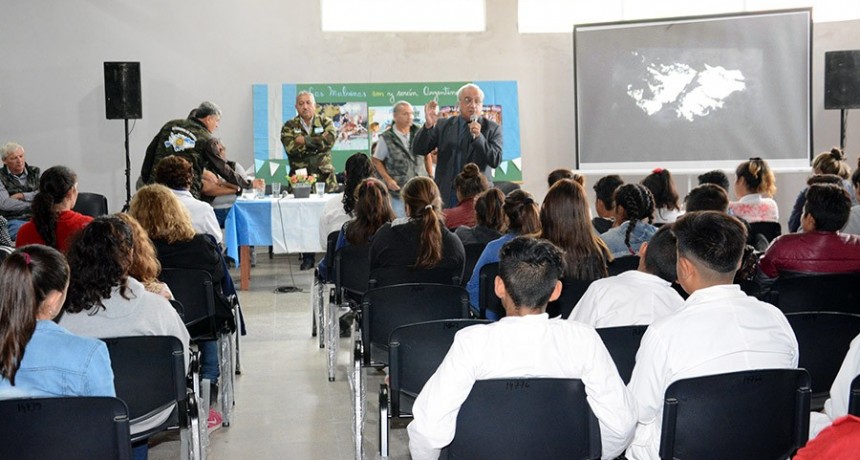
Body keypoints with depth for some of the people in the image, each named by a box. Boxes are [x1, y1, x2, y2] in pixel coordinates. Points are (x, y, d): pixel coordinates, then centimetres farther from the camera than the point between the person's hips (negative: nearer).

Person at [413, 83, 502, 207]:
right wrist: (428, 125, -14)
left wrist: (478, 137, -18)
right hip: (447, 196, 1)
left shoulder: (492, 128, 5)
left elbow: (495, 161, -4)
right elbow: (418, 150, 3)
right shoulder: (443, 125, 8)